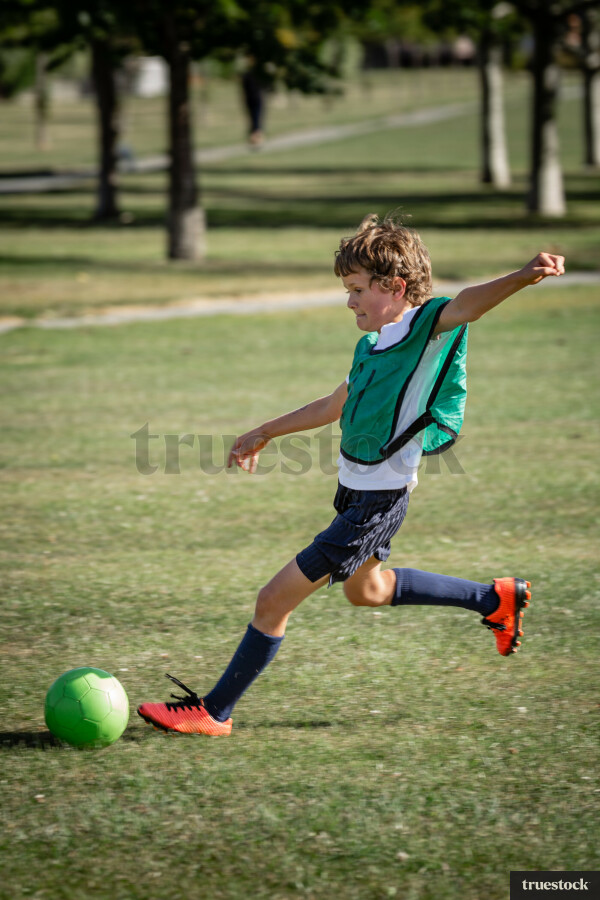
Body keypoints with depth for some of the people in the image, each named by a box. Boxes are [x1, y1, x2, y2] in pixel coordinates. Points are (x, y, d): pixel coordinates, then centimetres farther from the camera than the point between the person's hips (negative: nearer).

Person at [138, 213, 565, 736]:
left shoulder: (429, 325, -17)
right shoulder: (372, 346, 8)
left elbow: (469, 304, -37)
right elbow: (335, 407, 24)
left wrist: (523, 277, -57)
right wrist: (265, 434, 32)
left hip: (377, 504, -10)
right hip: (355, 493, 10)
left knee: (275, 600, -7)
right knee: (367, 591, 33)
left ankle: (215, 712, 5)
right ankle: (498, 599, 41)